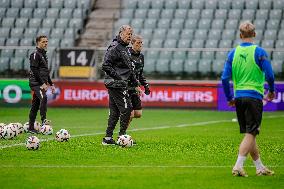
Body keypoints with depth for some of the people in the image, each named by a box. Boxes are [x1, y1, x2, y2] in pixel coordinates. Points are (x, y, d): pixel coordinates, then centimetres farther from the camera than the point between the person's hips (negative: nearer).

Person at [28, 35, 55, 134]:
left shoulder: (43, 54, 22)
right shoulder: (35, 54, -7)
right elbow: (34, 70, -16)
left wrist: (51, 84, 26)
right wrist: (43, 83, -21)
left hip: (41, 84, 9)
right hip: (36, 83, -9)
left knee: (35, 105, 8)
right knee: (43, 98, -29)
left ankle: (31, 127, 10)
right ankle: (43, 120, -36)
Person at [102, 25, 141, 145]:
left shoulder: (125, 49, 19)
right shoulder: (115, 48, -12)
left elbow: (130, 69, 25)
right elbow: (106, 66, -20)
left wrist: (136, 85, 23)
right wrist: (118, 77, -20)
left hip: (119, 85, 10)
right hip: (116, 85, -10)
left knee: (115, 112, 10)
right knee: (126, 108, -9)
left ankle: (108, 138, 12)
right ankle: (122, 137, -4)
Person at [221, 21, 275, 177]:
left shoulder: (233, 53, 4)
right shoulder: (259, 52, -7)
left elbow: (225, 78, 1)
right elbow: (269, 75, -10)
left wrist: (229, 98, 12)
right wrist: (271, 91, 9)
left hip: (239, 97, 5)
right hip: (254, 97, -5)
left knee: (249, 134, 13)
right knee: (250, 134, -3)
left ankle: (260, 167, 22)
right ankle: (238, 166, -15)